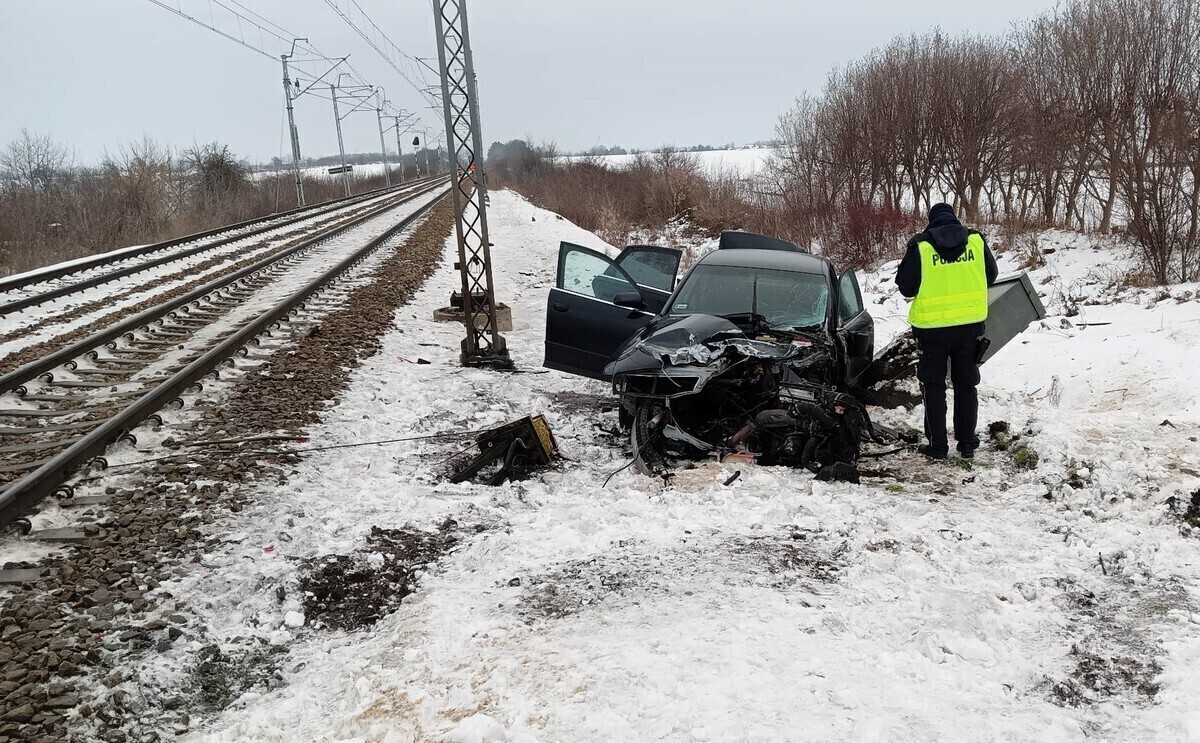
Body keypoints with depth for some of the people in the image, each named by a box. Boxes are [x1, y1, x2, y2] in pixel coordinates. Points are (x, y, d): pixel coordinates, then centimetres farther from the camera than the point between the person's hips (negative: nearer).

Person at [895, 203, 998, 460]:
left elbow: (906, 287, -7)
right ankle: (967, 443, 20)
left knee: (934, 386, 9)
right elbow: (991, 276, 10)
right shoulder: (976, 240, -1)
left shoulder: (920, 246, -11)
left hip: (933, 326, -3)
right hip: (970, 323, 3)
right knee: (966, 384, 15)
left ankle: (937, 445, 10)